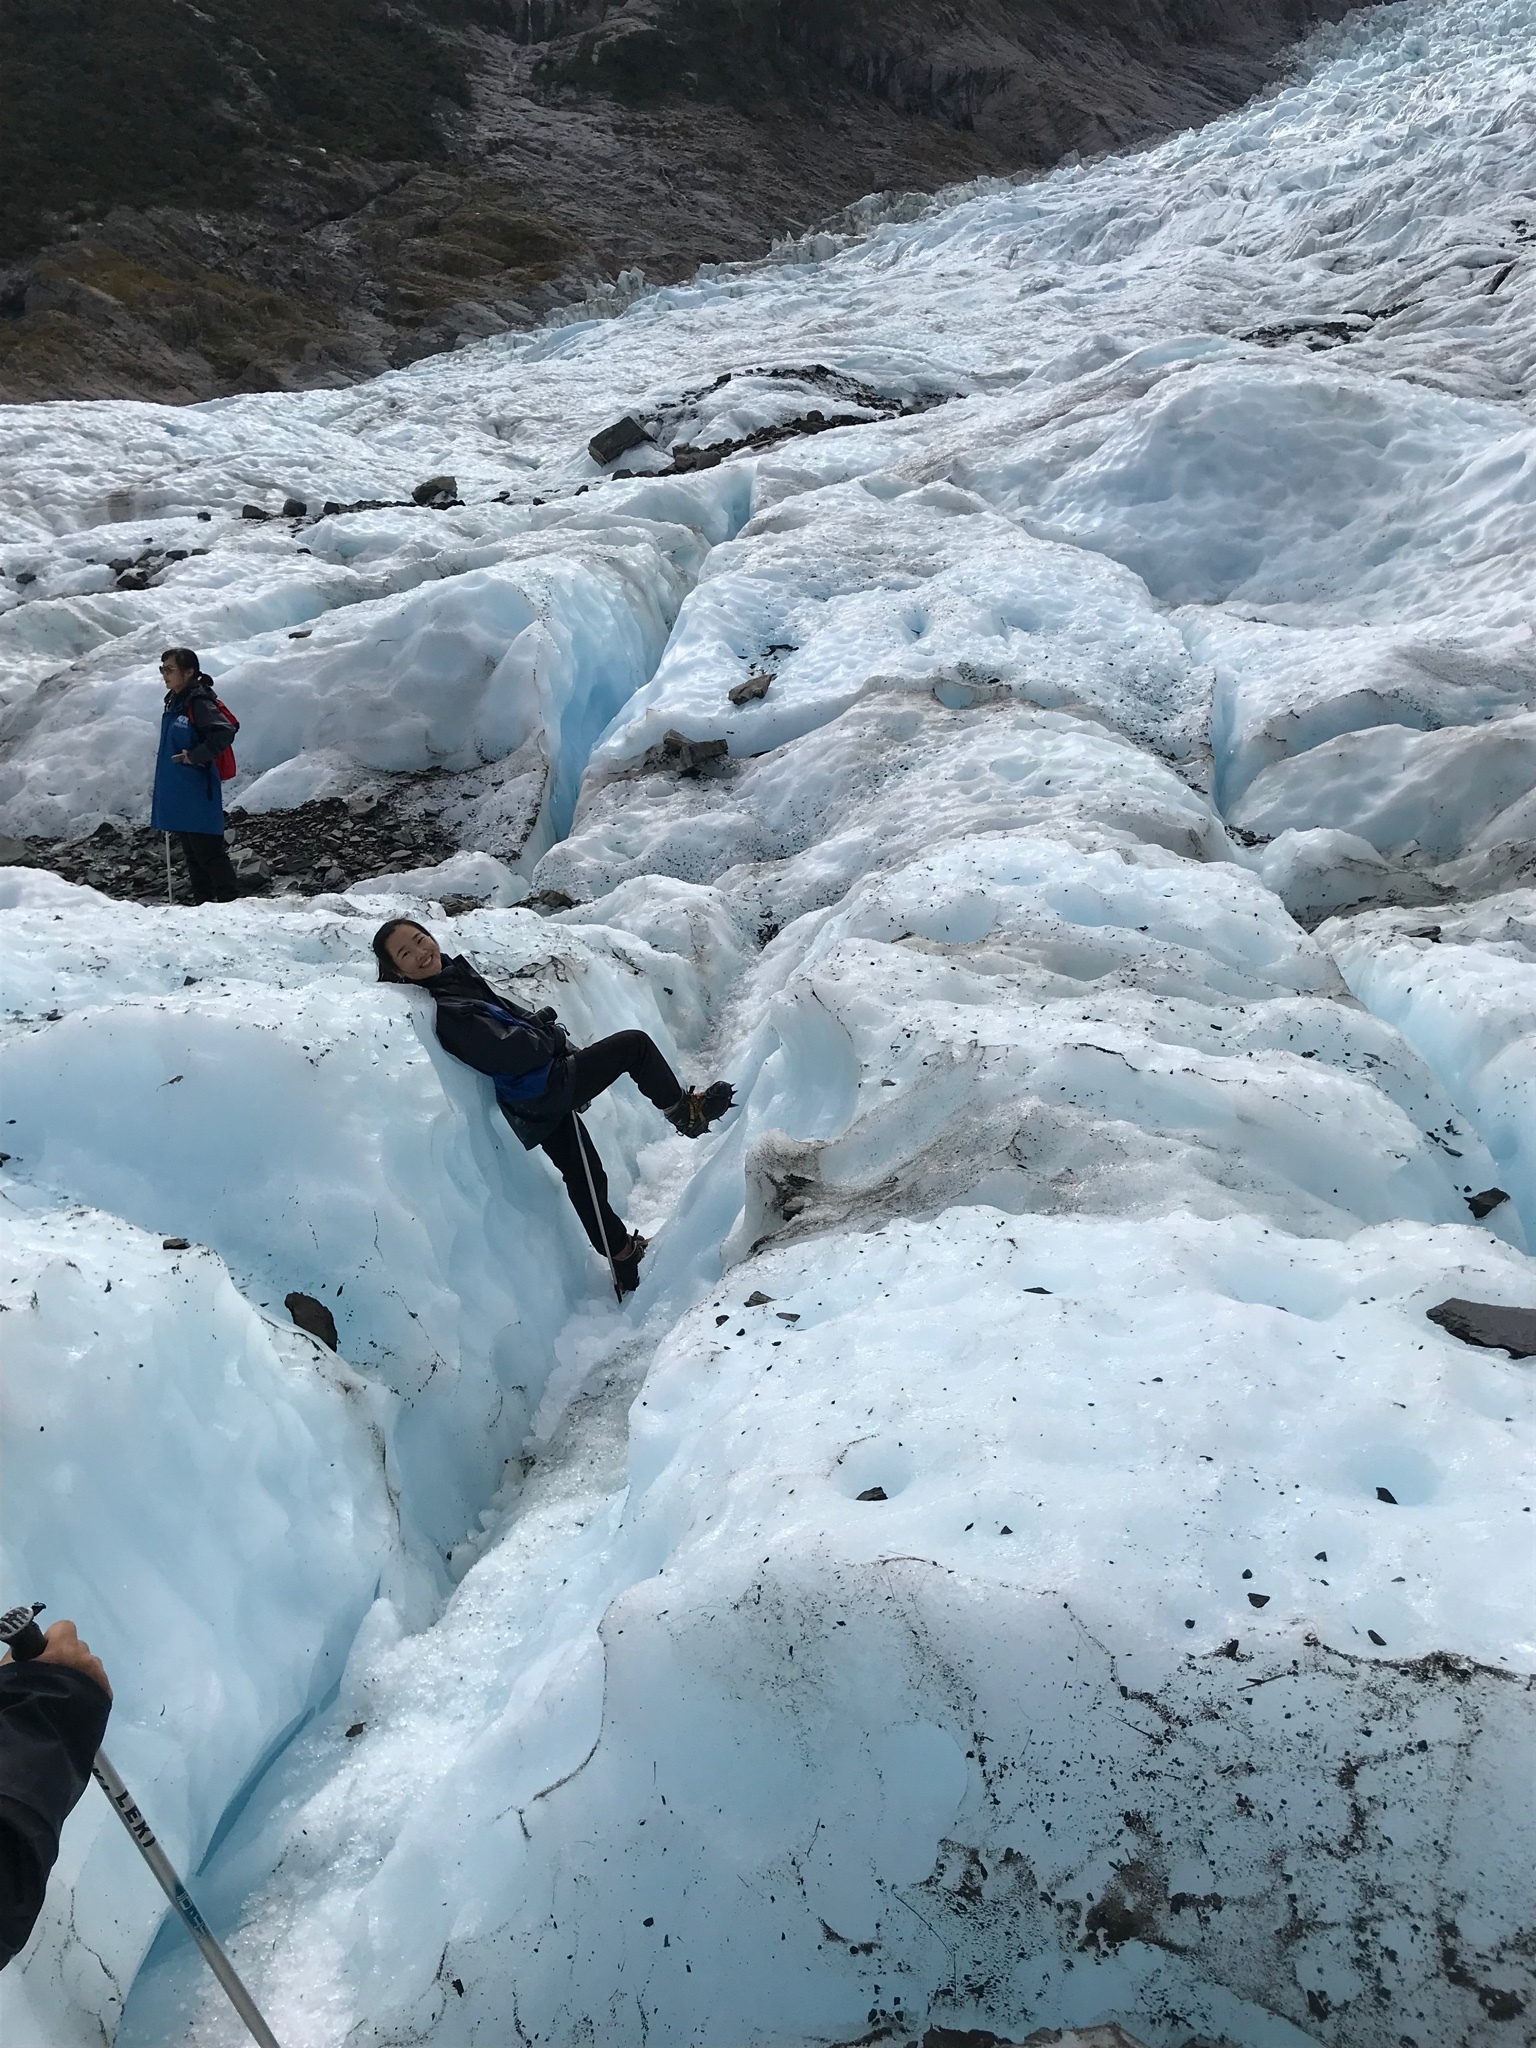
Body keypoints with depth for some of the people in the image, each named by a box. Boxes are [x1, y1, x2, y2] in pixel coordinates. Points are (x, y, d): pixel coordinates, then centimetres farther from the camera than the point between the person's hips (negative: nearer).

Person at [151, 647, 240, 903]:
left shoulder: (199, 702, -14)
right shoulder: (174, 702, 15)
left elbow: (225, 732, -26)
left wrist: (195, 756, -22)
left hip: (197, 792, -10)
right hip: (176, 792, 10)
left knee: (208, 852, -8)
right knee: (192, 853, 13)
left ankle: (230, 900, -3)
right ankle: (202, 902, 20)